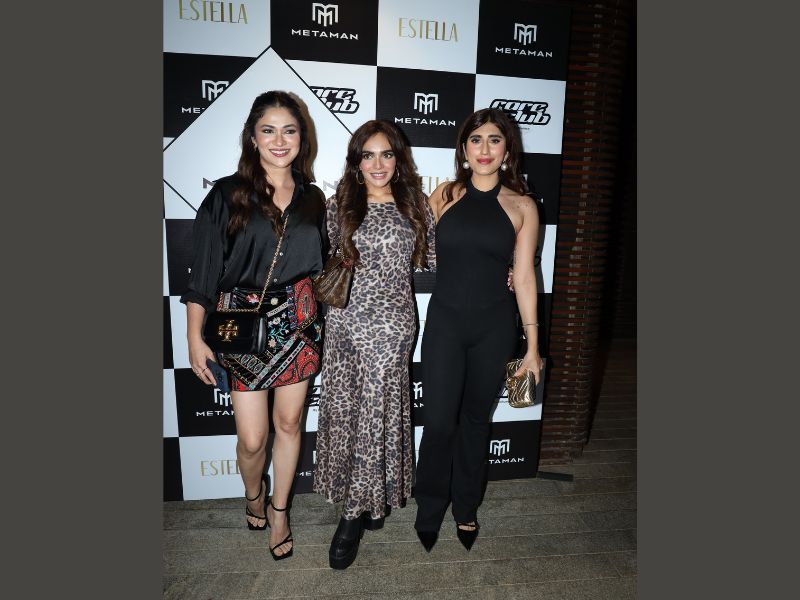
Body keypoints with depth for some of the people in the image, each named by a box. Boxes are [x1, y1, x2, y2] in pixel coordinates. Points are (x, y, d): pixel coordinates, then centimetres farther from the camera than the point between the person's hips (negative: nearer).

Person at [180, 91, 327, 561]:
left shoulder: (312, 198, 7)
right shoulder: (227, 195, -4)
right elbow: (203, 272, -4)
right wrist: (195, 337, -7)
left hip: (297, 322, 3)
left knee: (289, 423, 12)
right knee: (252, 438, 4)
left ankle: (279, 510, 35)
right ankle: (254, 494, 39)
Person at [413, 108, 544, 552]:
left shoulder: (521, 207, 1)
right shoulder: (443, 195, 3)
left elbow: (524, 276, 0)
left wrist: (532, 344, 0)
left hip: (495, 325, 0)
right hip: (445, 320, 0)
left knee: (476, 419, 13)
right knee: (439, 421, 2)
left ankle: (466, 509, 35)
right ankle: (430, 509, 28)